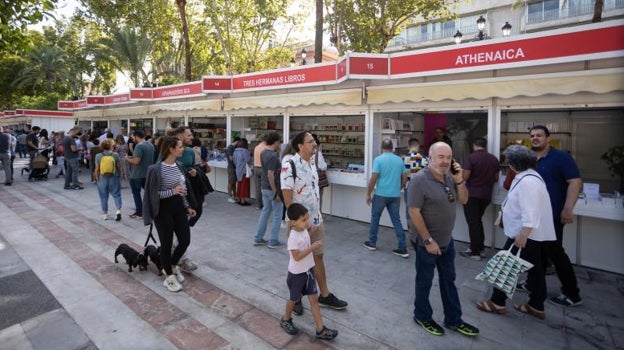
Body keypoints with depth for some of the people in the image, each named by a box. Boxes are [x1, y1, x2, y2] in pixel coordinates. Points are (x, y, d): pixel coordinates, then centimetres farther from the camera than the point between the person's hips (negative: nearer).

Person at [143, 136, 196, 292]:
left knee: (185, 240, 9)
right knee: (167, 244, 6)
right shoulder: (157, 169, -16)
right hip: (163, 209, -7)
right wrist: (172, 191, -24)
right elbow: (153, 194, -14)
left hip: (179, 207, 7)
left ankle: (173, 265, 38)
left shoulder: (178, 166, 7)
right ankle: (169, 277, 26)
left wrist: (187, 207, 15)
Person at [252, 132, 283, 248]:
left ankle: (258, 238, 23)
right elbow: (270, 175, -26)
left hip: (264, 187, 9)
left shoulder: (263, 153, 7)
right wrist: (276, 192, -23)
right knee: (277, 215, 4)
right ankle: (273, 241, 11)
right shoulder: (273, 156, -21)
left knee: (265, 211, 18)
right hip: (272, 189, -9)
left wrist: (276, 151, 13)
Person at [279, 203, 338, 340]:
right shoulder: (293, 237, -27)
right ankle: (285, 320, 42)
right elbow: (297, 257, -27)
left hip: (308, 270, 7)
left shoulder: (304, 230, -1)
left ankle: (320, 330, 17)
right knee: (294, 299, 15)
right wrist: (312, 247, -28)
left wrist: (314, 245, 0)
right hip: (296, 273, -7)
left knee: (314, 299, 9)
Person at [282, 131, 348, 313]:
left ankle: (325, 296, 32)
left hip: (316, 221, 7)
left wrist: (317, 217, 13)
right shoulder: (289, 165, -19)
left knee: (318, 257, 17)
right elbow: (287, 198, -20)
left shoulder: (312, 164, 6)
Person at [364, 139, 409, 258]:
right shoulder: (399, 160, 6)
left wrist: (368, 194, -4)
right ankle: (403, 248, 8)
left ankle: (372, 243, 24)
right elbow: (405, 178, 9)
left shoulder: (378, 159, -9)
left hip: (381, 194, -4)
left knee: (375, 218, 13)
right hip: (395, 195, 4)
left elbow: (373, 179, -13)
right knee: (396, 220, 8)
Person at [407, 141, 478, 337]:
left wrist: (459, 180, -9)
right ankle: (422, 316, 32)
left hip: (447, 240, 7)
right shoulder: (420, 180, -21)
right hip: (427, 242, -7)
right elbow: (414, 213, -22)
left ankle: (453, 320, 35)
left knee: (449, 279, 19)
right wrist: (428, 241, -20)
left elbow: (463, 200, 8)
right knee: (425, 281, 11)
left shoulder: (449, 178, 2)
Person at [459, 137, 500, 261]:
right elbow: (496, 178, 10)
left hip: (472, 194, -5)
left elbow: (465, 176, -16)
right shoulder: (494, 159, 4)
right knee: (478, 221, 19)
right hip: (486, 195, 6)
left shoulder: (471, 157, -12)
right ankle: (480, 249, 23)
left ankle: (475, 252, 5)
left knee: (473, 223, 1)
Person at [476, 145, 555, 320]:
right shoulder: (529, 176, 11)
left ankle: (497, 303, 14)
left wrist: (522, 235, -30)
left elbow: (530, 212, -29)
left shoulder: (527, 181, -23)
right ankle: (536, 306, 29)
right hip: (535, 234, 10)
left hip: (526, 235, -10)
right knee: (535, 269, 16)